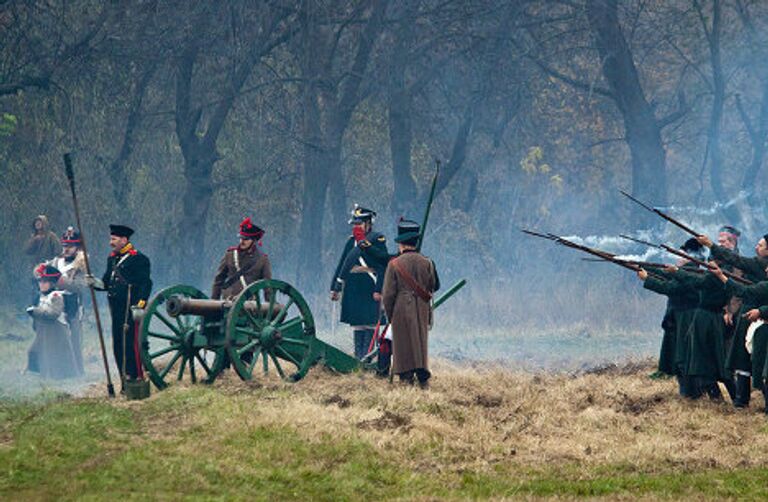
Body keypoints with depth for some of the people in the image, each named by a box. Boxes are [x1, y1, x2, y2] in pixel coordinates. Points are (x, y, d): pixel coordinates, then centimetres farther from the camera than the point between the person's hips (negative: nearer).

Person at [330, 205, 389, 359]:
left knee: (369, 324, -5)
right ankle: (358, 357, 10)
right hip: (352, 290, 6)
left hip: (369, 290, -6)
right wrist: (335, 288, 13)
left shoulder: (377, 239, -3)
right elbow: (342, 265, 18)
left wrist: (379, 290, -15)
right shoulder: (351, 241, 15)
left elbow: (383, 266, -8)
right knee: (356, 323, 7)